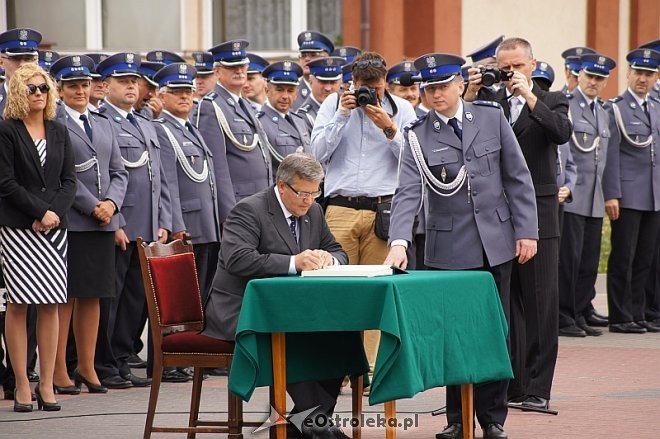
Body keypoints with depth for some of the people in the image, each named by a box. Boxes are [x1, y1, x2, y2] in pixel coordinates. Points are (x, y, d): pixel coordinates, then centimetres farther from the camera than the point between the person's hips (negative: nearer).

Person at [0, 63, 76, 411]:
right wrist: (41, 211, -12)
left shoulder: (58, 132, 13)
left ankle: (47, 384, 4)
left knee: (51, 304, 1)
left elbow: (69, 181, 9)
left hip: (54, 226, 5)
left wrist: (54, 213, -7)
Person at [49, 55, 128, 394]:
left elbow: (119, 172, 14)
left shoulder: (103, 124, 17)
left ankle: (87, 367, 17)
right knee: (65, 298, -3)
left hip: (103, 223, 6)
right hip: (69, 222, -6)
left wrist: (111, 202, -4)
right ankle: (58, 372, 1)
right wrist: (92, 206, -14)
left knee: (93, 296, 10)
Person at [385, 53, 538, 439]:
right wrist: (399, 242, -26)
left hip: (495, 243, 1)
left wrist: (527, 230, -1)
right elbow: (408, 193, -12)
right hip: (449, 249, -1)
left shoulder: (491, 116, 2)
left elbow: (518, 177, 4)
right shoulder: (418, 135, -2)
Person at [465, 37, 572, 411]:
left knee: (540, 301, 0)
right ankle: (510, 383, 12)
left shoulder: (551, 101, 4)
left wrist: (529, 95, -16)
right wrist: (471, 94, -11)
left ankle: (537, 387, 4)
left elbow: (563, 132, -16)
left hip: (538, 213, -2)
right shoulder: (488, 101, 8)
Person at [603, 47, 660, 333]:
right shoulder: (616, 109, -4)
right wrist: (611, 195, -14)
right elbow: (611, 155, -8)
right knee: (623, 259, -3)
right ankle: (620, 318, 2)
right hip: (628, 197, -6)